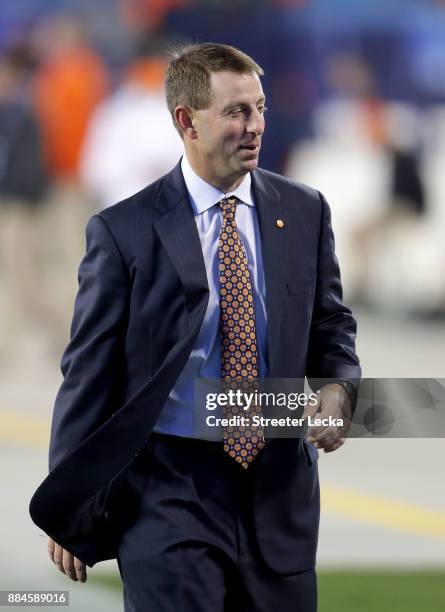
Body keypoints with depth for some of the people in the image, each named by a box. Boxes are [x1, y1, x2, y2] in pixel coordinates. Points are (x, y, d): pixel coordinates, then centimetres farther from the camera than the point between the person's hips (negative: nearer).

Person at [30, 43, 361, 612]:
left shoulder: (304, 211, 6)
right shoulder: (123, 230, -6)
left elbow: (331, 324, 16)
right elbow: (89, 372, -2)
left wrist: (337, 388, -8)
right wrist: (70, 509, -2)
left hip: (279, 483, 4)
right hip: (169, 486, -4)